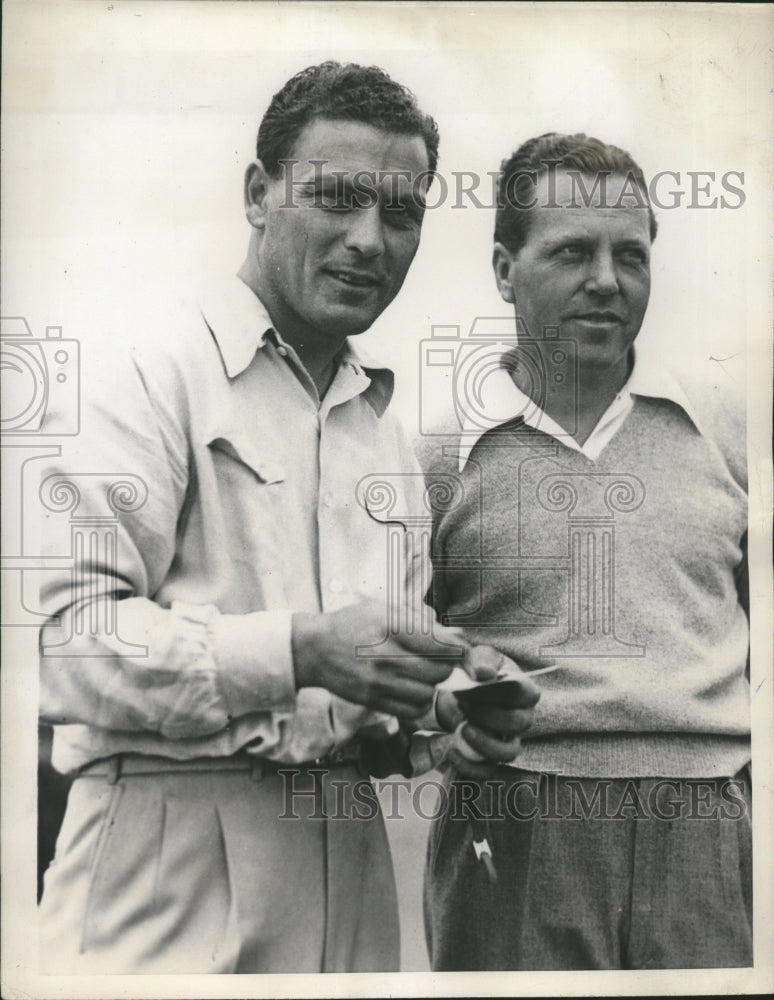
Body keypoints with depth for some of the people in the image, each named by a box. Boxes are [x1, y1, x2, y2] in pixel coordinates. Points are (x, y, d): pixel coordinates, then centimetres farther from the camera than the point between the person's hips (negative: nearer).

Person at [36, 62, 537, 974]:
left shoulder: (386, 433, 16)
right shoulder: (151, 370, -7)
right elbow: (62, 640, -17)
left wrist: (447, 713, 1)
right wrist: (299, 650, -25)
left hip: (346, 861, 7)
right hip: (170, 871, -6)